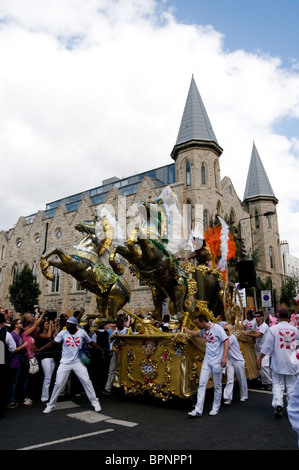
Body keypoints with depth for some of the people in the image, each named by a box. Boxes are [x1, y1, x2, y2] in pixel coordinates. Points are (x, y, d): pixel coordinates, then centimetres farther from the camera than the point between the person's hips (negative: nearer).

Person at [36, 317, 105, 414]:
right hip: (65, 363, 0)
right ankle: (51, 405, 23)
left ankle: (95, 402, 15)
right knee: (58, 384, 4)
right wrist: (41, 349, -19)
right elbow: (52, 343, -7)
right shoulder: (63, 333, -8)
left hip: (77, 362, 0)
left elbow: (91, 343, 3)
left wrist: (101, 350, -4)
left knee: (87, 381, -1)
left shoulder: (82, 332, -8)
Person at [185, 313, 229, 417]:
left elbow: (226, 341, -16)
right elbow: (196, 333, 29)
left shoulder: (217, 328, -15)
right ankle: (198, 410, 3)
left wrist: (224, 357, -22)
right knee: (202, 384, 0)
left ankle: (216, 408, 24)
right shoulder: (203, 330, 8)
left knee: (217, 386, 8)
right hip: (207, 361, 6)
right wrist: (186, 329, 33)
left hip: (217, 362, -6)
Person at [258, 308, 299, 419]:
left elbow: (267, 346, -10)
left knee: (277, 384, 8)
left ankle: (278, 404, -7)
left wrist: (260, 358, 0)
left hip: (278, 362, -2)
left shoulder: (273, 329, -11)